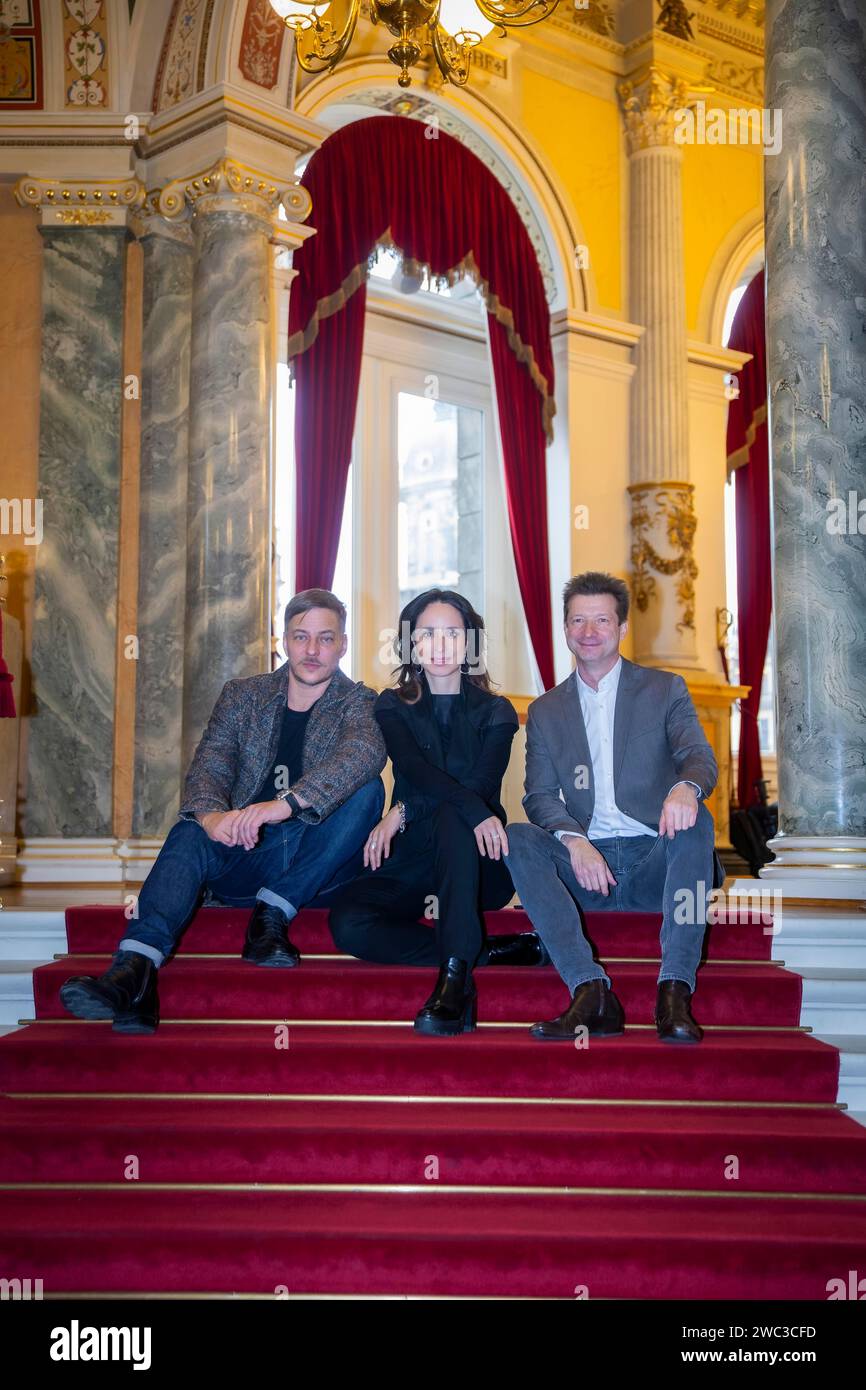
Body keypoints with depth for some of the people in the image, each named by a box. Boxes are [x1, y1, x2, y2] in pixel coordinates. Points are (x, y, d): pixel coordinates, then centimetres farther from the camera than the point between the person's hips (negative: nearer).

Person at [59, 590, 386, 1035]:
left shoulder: (358, 702, 3)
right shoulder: (242, 695, 11)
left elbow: (365, 753, -21)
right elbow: (208, 767, -4)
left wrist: (286, 803, -39)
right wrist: (210, 814, -30)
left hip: (316, 871, -1)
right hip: (243, 859, 2)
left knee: (366, 790, -26)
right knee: (190, 830, -29)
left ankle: (272, 914, -24)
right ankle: (133, 973, -49)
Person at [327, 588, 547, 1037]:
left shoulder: (495, 712, 7)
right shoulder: (393, 707, 8)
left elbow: (482, 784, -11)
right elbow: (414, 769, -13)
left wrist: (403, 811, -22)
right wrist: (476, 810, -32)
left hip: (477, 864, -1)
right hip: (413, 861, 1)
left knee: (450, 816, -36)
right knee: (347, 921, -30)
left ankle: (456, 973, -41)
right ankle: (491, 952, -23)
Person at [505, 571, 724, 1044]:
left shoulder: (665, 690, 10)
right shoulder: (545, 711, 15)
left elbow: (700, 756, -6)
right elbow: (539, 795, 4)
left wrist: (687, 787, -33)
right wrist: (573, 840, -19)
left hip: (655, 859, -1)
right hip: (585, 865, 1)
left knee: (697, 821, -31)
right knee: (514, 839, -25)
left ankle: (674, 994, -38)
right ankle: (591, 992, -36)